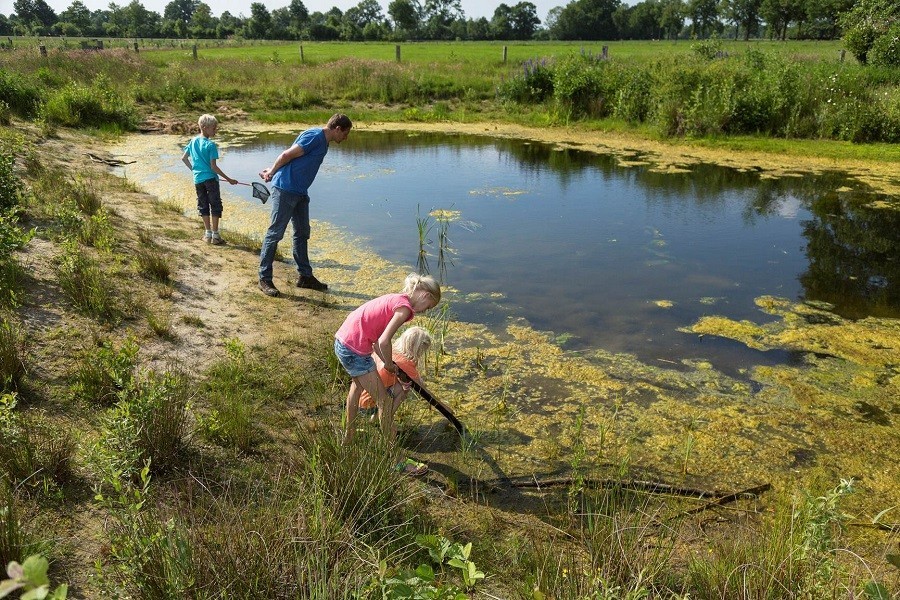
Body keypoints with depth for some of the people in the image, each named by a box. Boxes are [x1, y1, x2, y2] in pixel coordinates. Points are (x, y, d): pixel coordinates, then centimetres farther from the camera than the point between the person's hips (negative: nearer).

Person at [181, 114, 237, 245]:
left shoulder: (193, 142, 7)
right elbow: (213, 166, -16)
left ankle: (208, 234, 18)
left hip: (198, 179, 6)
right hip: (210, 178, -6)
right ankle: (215, 235, 3)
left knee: (203, 206, 14)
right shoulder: (210, 144, -13)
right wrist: (228, 179, -12)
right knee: (215, 206, 2)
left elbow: (184, 158, 14)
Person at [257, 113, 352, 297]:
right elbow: (286, 155, -15)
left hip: (300, 192, 10)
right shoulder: (315, 136, -16)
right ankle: (264, 279, 3)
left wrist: (272, 171, 15)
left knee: (302, 233, 14)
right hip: (285, 189, -10)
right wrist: (271, 173, -1)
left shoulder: (323, 143, 15)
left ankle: (305, 276, 24)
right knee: (275, 233, -4)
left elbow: (289, 158, 18)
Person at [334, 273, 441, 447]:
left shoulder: (395, 299, 13)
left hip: (342, 341, 10)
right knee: (384, 400, 2)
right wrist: (390, 364, -6)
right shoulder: (404, 307, -15)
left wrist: (388, 363, 10)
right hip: (355, 350, -10)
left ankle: (349, 435, 54)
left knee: (358, 385, 34)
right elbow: (383, 342, -23)